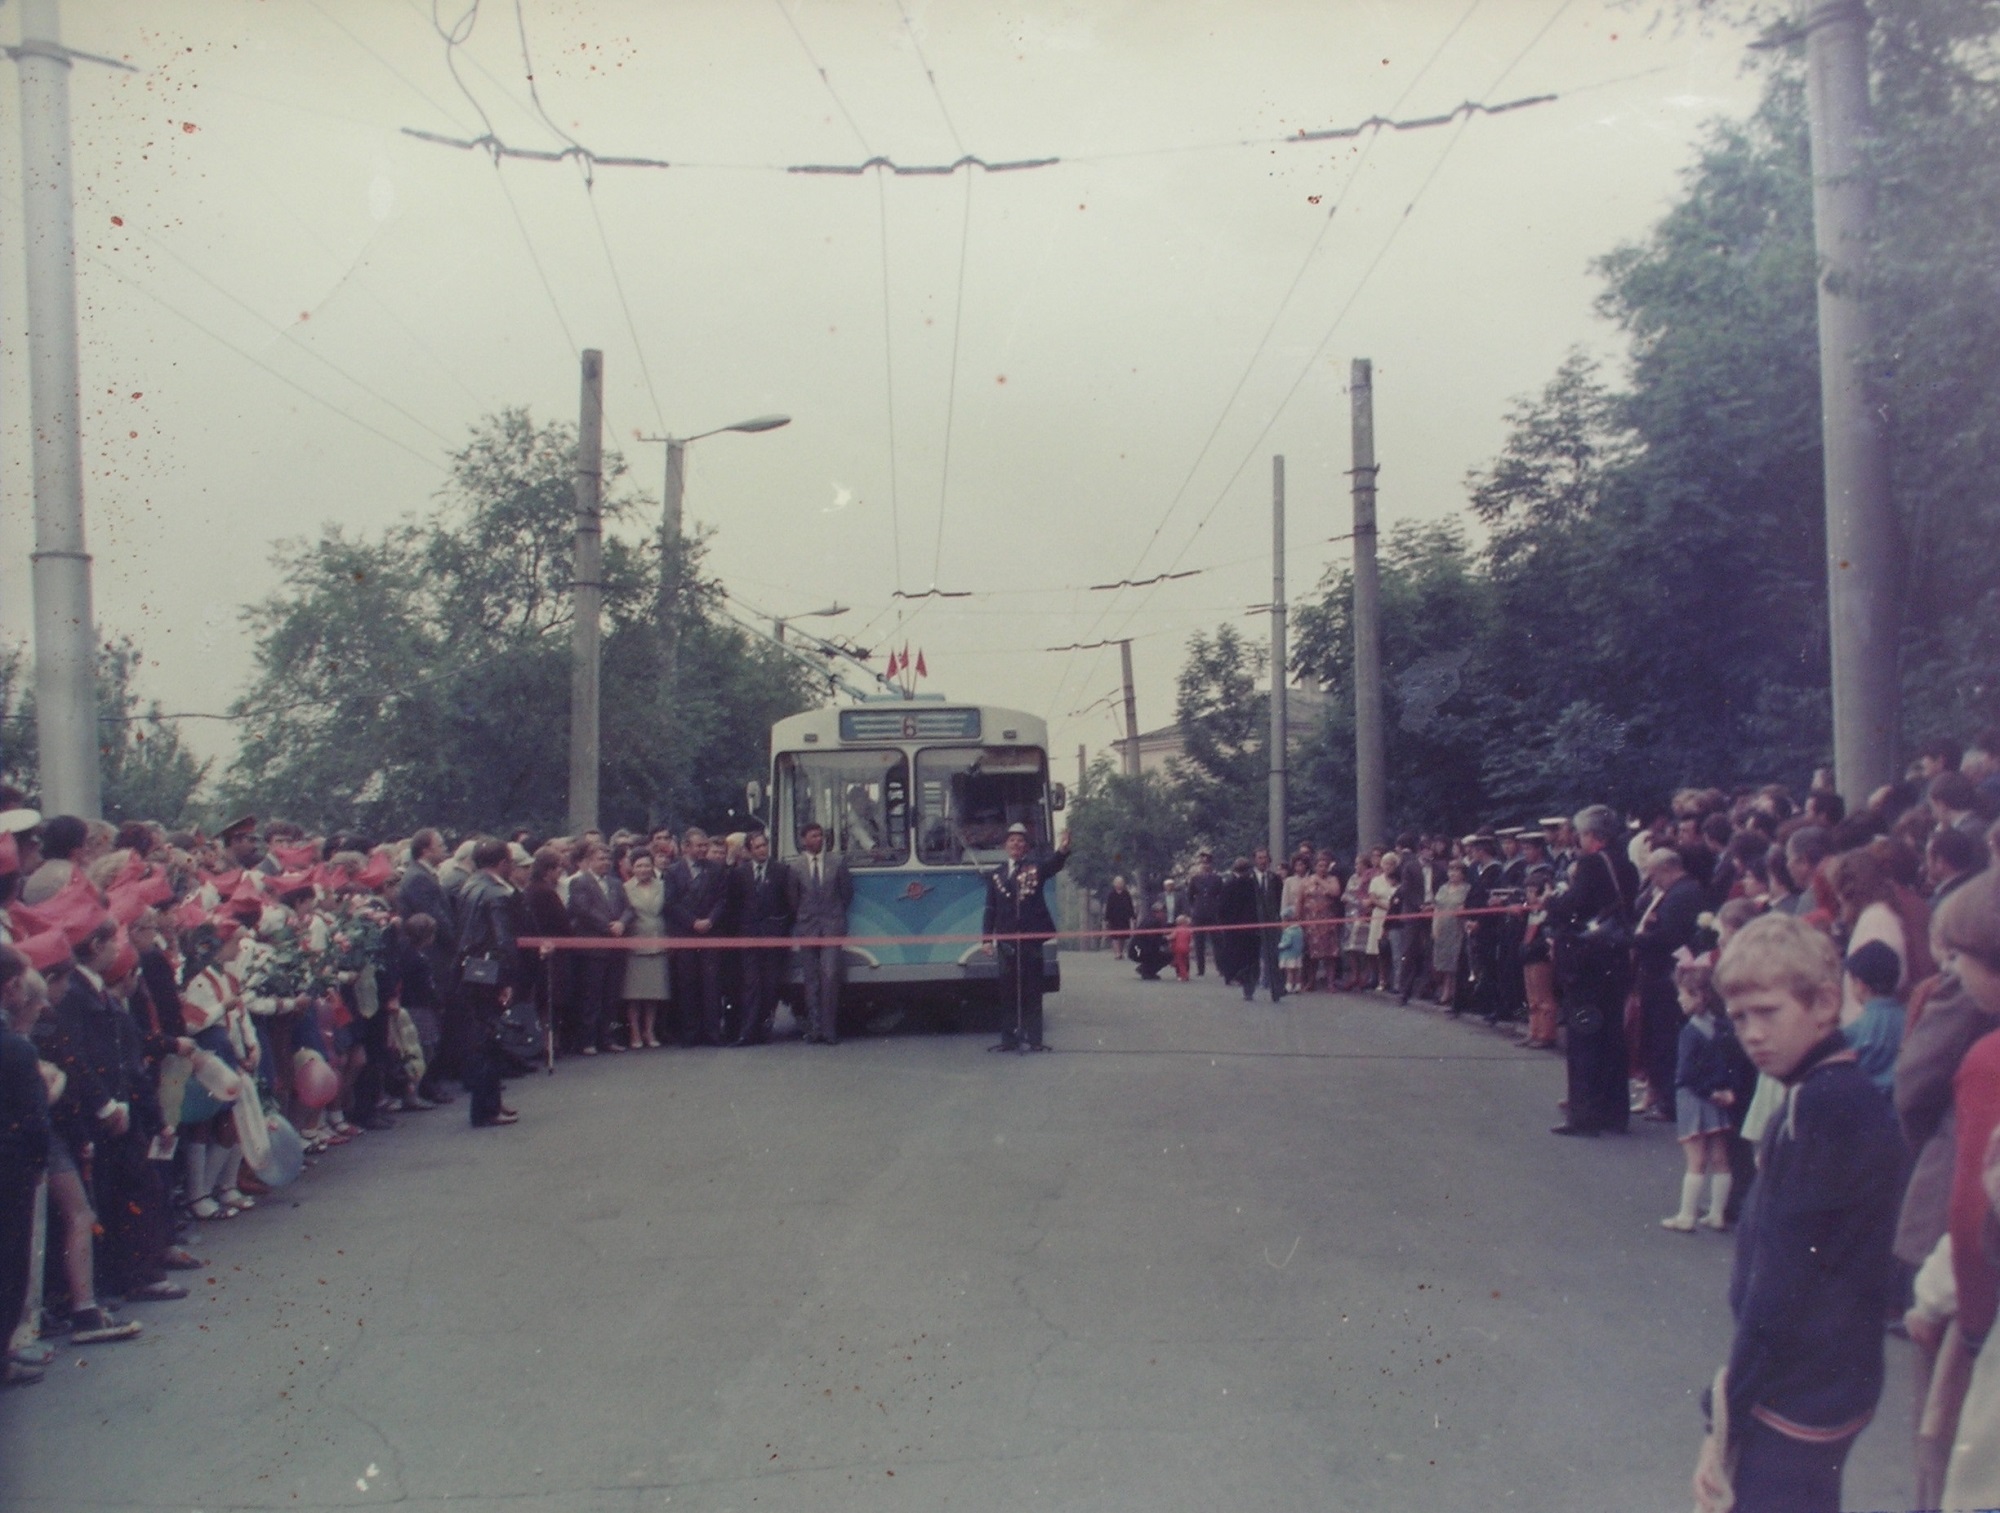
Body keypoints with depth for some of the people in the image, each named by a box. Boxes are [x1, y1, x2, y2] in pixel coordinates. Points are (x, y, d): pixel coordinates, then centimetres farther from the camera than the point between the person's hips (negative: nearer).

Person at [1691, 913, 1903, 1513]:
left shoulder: (1824, 1108, -21)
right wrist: (1739, 1378, 13)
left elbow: (1784, 1283, -21)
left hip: (1796, 1405, -9)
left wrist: (1724, 1417, -15)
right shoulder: (1851, 1097, 9)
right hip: (1821, 1387, 9)